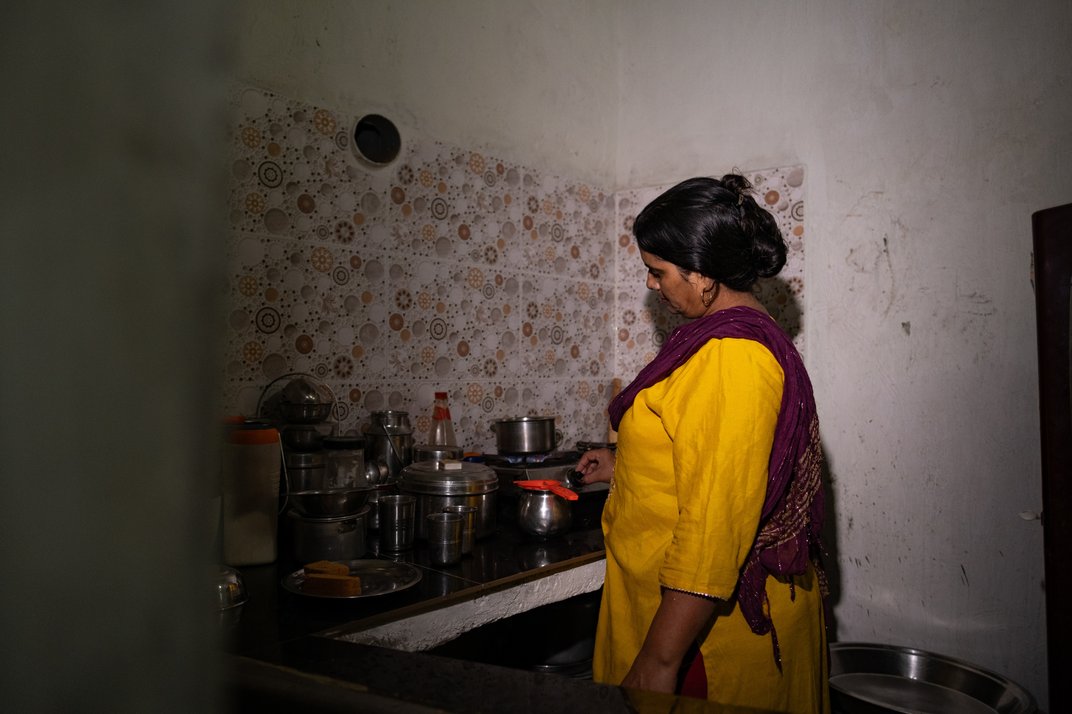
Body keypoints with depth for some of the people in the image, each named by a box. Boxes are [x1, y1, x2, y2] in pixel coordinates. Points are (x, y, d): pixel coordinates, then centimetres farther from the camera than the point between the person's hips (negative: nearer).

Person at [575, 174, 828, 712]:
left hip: (707, 623, -9)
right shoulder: (742, 334, 9)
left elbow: (716, 526, -28)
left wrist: (659, 663, -24)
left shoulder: (731, 359, -25)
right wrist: (625, 467, 25)